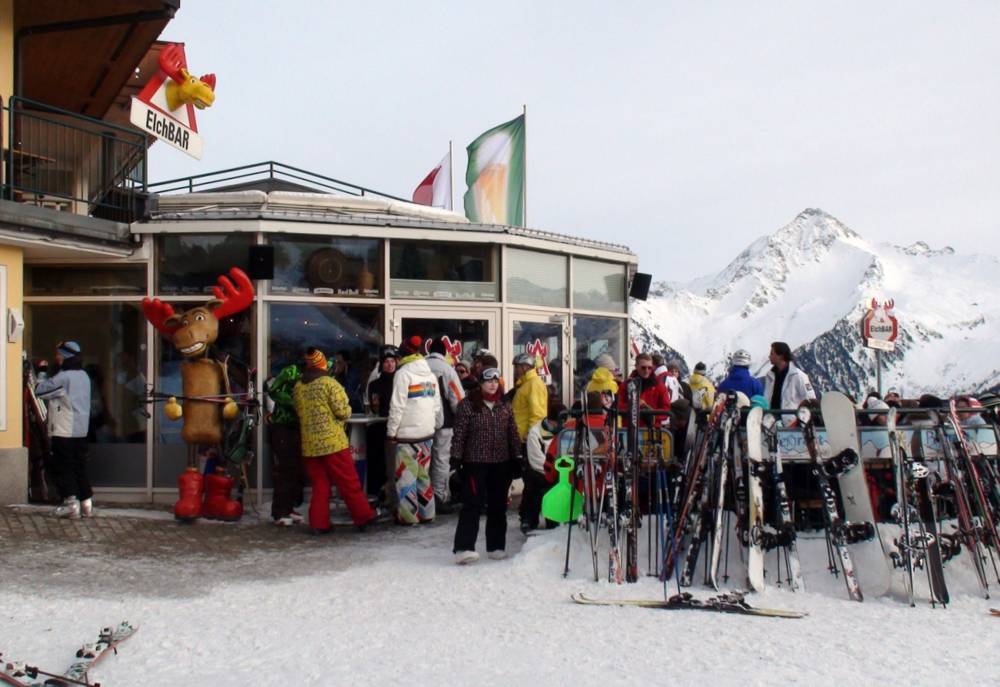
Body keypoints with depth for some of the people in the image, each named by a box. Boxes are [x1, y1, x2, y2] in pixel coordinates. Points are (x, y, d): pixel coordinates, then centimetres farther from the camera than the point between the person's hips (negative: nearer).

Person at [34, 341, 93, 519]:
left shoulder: (63, 377, -14)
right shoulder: (84, 376, 12)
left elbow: (40, 391, -11)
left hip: (63, 432, -8)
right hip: (81, 431, 8)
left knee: (62, 468, -1)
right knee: (80, 467, 12)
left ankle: (71, 502, -6)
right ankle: (86, 502, 11)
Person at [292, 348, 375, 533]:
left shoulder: (297, 387, 7)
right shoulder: (329, 383, -9)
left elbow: (299, 413, 15)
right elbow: (343, 411, -13)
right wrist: (346, 412, 9)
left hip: (309, 444, 5)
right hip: (333, 441, -5)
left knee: (319, 485, 11)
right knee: (349, 483, 3)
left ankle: (319, 523, 10)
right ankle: (363, 517, 8)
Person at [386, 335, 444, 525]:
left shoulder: (403, 373, -10)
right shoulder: (430, 374, 11)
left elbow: (397, 406, -13)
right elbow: (437, 404, 13)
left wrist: (391, 431, -8)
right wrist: (436, 425, 22)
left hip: (407, 432, -7)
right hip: (427, 431, 7)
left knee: (407, 475, -1)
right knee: (423, 473, 14)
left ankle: (408, 515, 1)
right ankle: (426, 512, 16)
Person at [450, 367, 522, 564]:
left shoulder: (505, 406, 10)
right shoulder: (467, 405, -5)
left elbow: (513, 434, 14)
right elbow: (459, 434, -7)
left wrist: (516, 457, 10)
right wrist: (456, 457, -10)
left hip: (501, 464, 5)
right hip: (475, 463, -5)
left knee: (498, 506, 9)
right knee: (472, 505, -11)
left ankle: (496, 546, 19)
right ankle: (463, 548, -13)